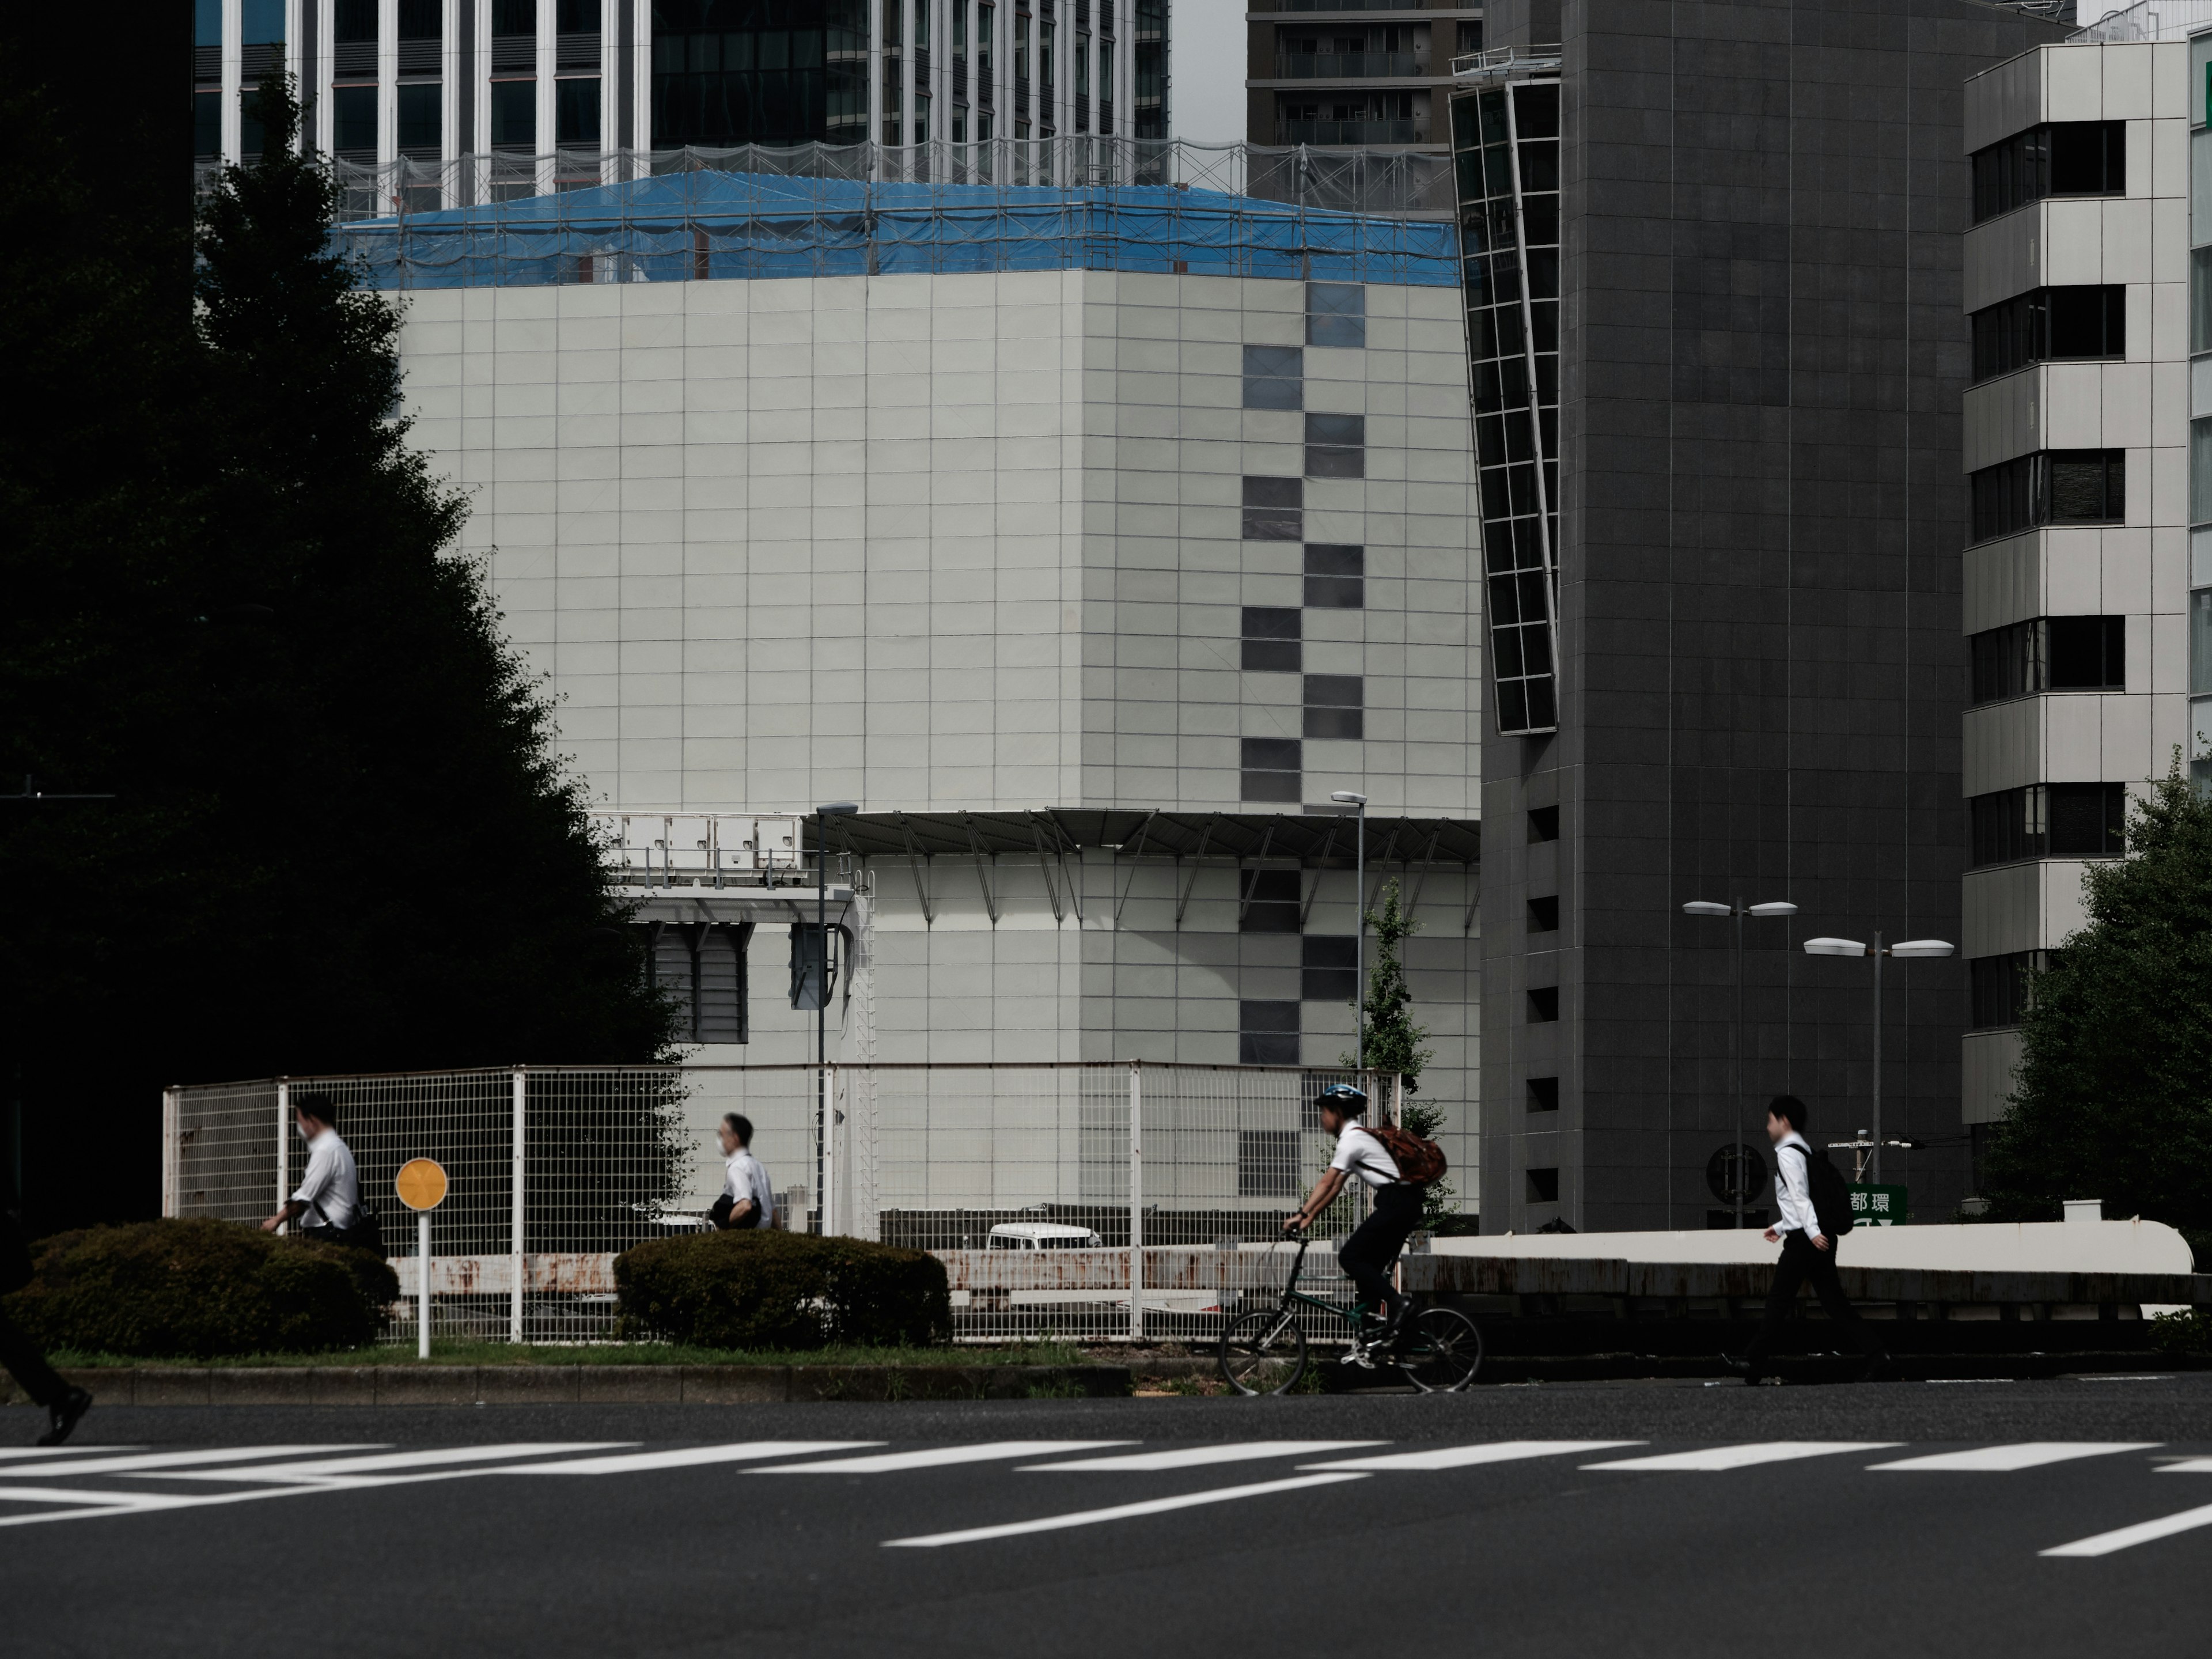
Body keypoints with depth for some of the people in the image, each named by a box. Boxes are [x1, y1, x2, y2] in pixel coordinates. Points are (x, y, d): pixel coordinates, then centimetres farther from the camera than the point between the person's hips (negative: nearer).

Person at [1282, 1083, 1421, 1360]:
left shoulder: (1352, 1139, -11)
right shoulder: (1357, 1136, 21)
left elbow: (1327, 1182, -16)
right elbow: (1335, 1186, 21)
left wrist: (1301, 1214, -18)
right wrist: (1310, 1217, 16)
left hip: (1396, 1202, -10)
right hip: (1406, 1204, 10)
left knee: (1351, 1257, -10)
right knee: (1371, 1267, 10)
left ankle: (1396, 1302, -15)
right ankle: (1365, 1344, 9)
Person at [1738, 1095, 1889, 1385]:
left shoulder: (1788, 1153, -9)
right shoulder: (1804, 1150, 19)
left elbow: (1800, 1196, -20)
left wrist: (1812, 1232, -28)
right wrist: (1781, 1227, 33)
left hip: (1803, 1241, -9)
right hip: (1821, 1238, 9)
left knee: (1779, 1300, -1)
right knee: (1833, 1300, 6)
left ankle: (1755, 1362, 4)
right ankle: (1874, 1352, -3)